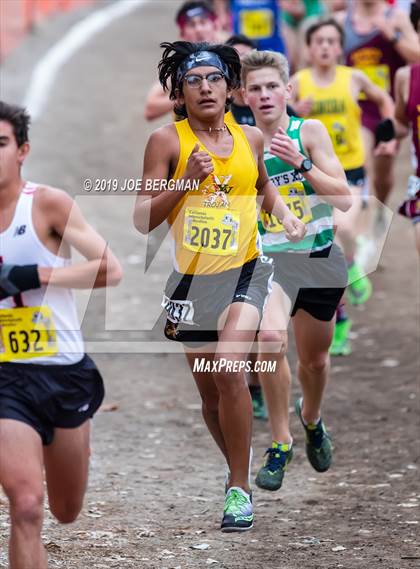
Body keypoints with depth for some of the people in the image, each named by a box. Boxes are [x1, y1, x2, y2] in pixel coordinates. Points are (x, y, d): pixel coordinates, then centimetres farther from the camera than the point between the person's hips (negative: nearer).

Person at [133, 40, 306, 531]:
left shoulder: (249, 138, 5)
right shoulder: (167, 141, -5)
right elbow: (142, 220, -8)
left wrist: (286, 215, 9)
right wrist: (185, 181, -19)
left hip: (244, 272, 0)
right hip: (192, 279, 1)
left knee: (229, 370, -22)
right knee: (210, 393, 11)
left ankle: (240, 488, -13)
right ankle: (237, 470, 35)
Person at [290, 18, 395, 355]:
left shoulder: (353, 78, -3)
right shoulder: (299, 82, -3)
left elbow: (384, 100, 15)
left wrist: (390, 137, 6)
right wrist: (297, 112, -18)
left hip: (350, 171, -1)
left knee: (344, 227, -29)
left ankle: (352, 269, 4)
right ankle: (340, 321, 20)